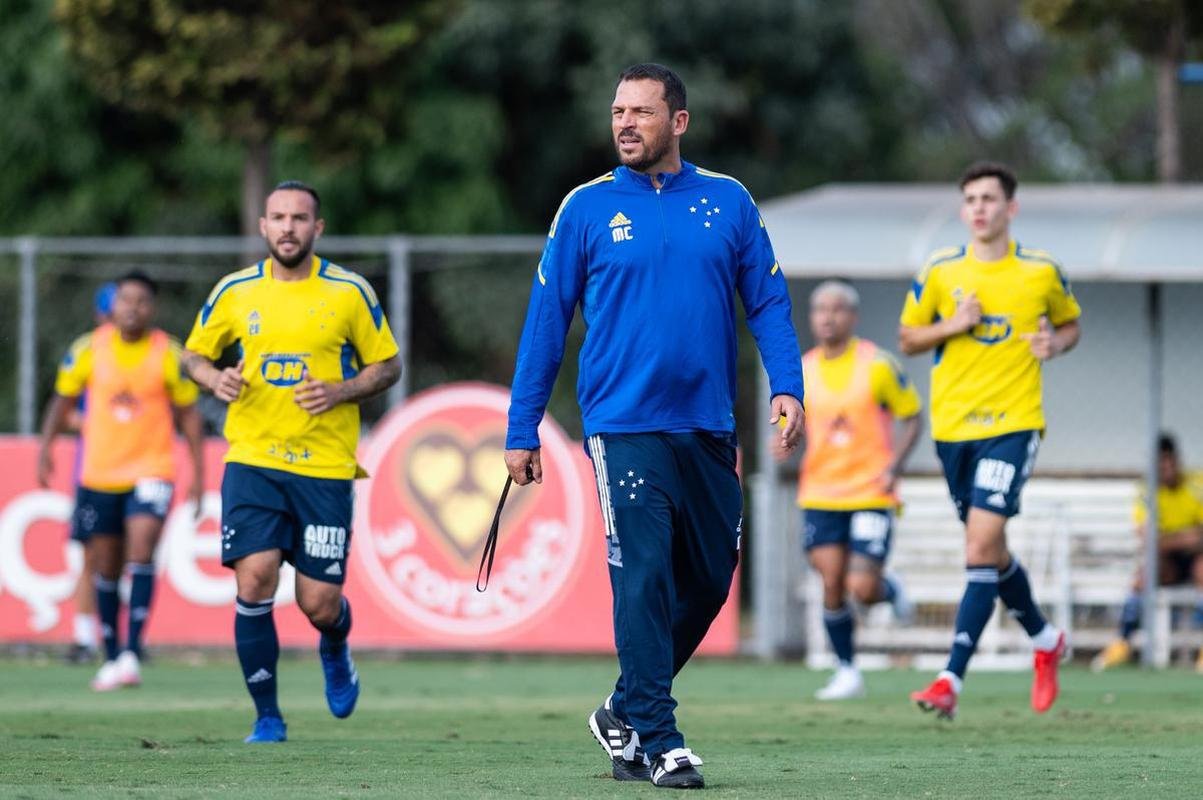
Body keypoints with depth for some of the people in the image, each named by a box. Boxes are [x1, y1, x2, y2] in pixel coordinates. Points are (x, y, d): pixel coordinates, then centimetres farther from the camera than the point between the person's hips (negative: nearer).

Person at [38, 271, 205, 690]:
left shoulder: (169, 354, -3)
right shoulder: (88, 349, -1)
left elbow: (188, 413, 5)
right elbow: (63, 400, 11)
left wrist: (198, 472, 2)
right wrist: (46, 448, 2)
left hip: (151, 470, -2)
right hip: (98, 474, 2)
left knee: (141, 549, -22)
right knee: (105, 566, 7)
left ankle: (132, 652, -23)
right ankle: (112, 657, 20)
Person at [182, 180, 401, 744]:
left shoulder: (350, 292, 0)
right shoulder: (235, 292, 5)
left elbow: (387, 365, 7)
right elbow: (194, 353, 17)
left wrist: (341, 392, -12)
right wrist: (215, 379, -6)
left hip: (326, 466, -1)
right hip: (252, 460, 1)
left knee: (319, 604, -2)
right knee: (254, 581, -15)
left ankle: (335, 652, 38)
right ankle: (267, 716, 0)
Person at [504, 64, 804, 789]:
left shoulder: (729, 203, 7)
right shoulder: (588, 208, 2)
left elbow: (768, 302, 8)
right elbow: (547, 321, 5)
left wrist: (787, 388, -8)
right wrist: (522, 430, 3)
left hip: (708, 428, 3)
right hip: (625, 425, -3)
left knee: (710, 580, 8)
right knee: (644, 581, -10)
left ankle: (626, 713, 25)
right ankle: (657, 741, -6)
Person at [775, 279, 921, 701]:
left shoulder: (877, 365, -5)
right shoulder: (801, 372, 6)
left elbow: (912, 417, 1)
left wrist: (894, 467, -13)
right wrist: (786, 442, -7)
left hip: (872, 494, -3)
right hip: (820, 495, 3)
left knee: (863, 588, -12)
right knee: (832, 584, -6)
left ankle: (891, 590, 24)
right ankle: (847, 672, 9)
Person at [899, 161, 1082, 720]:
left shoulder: (1041, 271, 1)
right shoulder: (939, 272, 3)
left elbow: (1070, 323, 18)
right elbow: (907, 339, 11)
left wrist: (1056, 344, -6)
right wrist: (951, 326, -9)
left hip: (1013, 423, -4)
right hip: (952, 425, 4)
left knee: (982, 543, -18)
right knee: (989, 549, 14)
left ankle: (951, 679, -21)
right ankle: (1045, 640, 41)